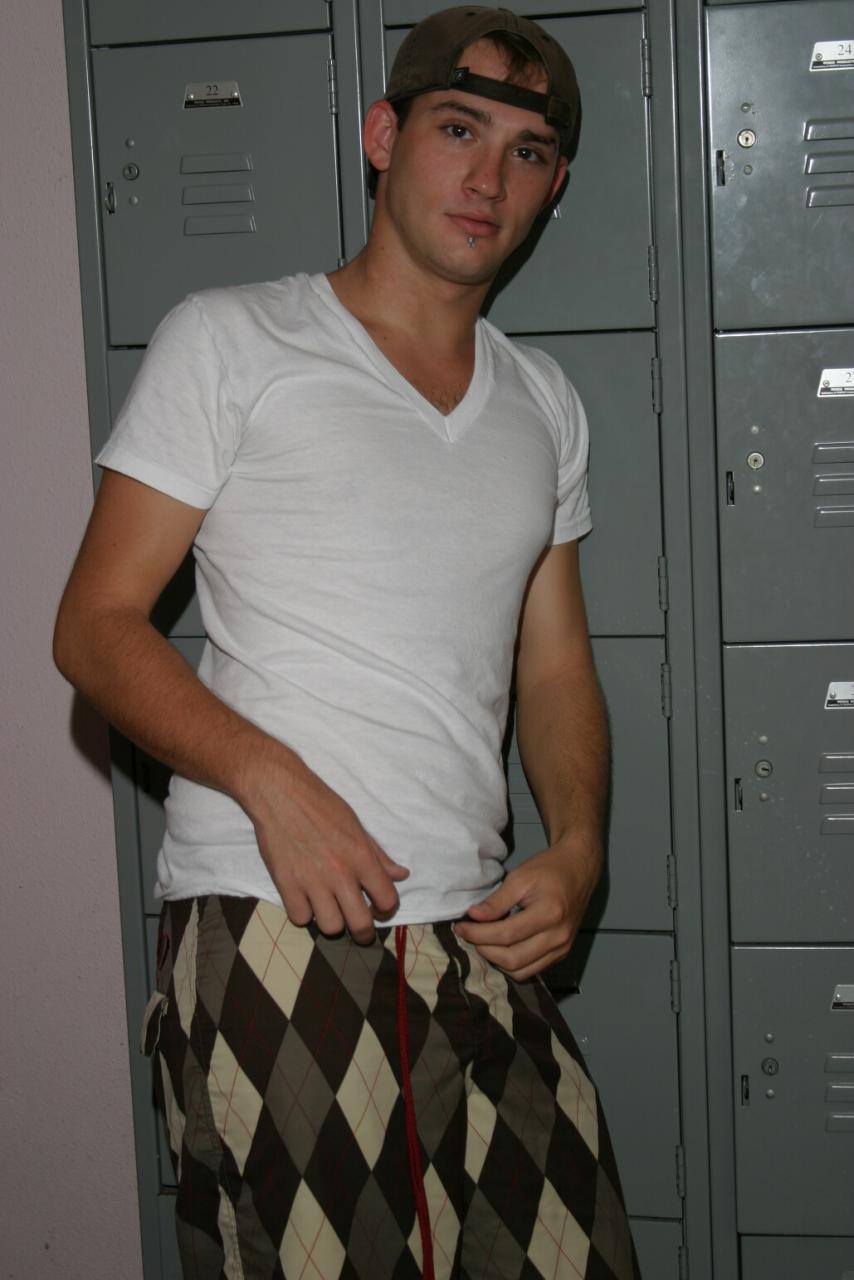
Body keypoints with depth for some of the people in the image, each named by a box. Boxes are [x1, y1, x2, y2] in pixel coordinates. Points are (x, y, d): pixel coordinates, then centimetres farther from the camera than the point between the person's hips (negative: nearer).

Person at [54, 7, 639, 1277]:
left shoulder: (544, 401, 18)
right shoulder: (230, 341, 2)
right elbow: (96, 625, -2)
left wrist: (577, 850, 2)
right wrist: (268, 778, -17)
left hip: (478, 943, 5)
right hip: (270, 934, -5)